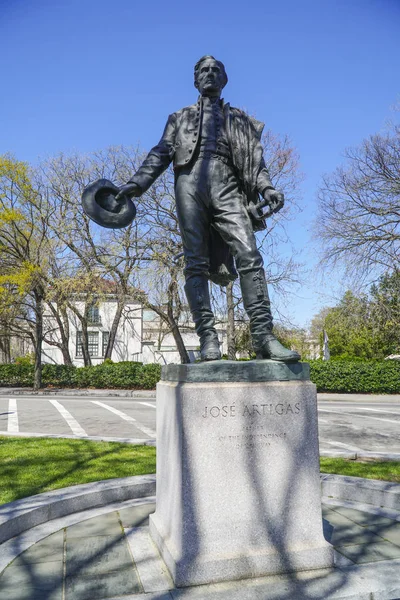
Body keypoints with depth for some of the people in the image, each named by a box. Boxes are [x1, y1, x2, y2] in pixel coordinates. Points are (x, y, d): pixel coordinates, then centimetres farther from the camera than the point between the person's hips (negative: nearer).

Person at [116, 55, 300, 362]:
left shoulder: (239, 118, 29)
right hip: (190, 182, 1)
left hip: (226, 186, 0)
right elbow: (161, 154, 18)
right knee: (196, 263, -10)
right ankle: (208, 337, -12)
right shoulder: (180, 118, 29)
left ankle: (263, 335, -22)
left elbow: (254, 158, 17)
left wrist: (267, 187, -3)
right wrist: (135, 184, 3)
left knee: (248, 254, -19)